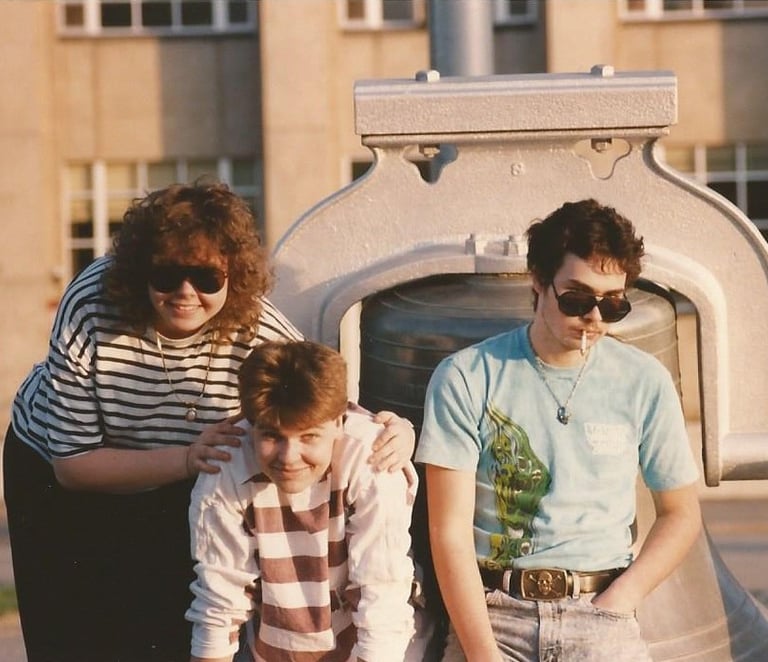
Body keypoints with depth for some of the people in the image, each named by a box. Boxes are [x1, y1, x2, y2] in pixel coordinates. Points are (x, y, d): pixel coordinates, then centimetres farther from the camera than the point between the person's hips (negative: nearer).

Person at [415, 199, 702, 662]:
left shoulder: (645, 383, 4)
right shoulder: (466, 379, -2)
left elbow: (682, 514, 13)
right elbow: (451, 531, -6)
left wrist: (618, 602, -2)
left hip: (601, 612, 1)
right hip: (492, 610, -1)